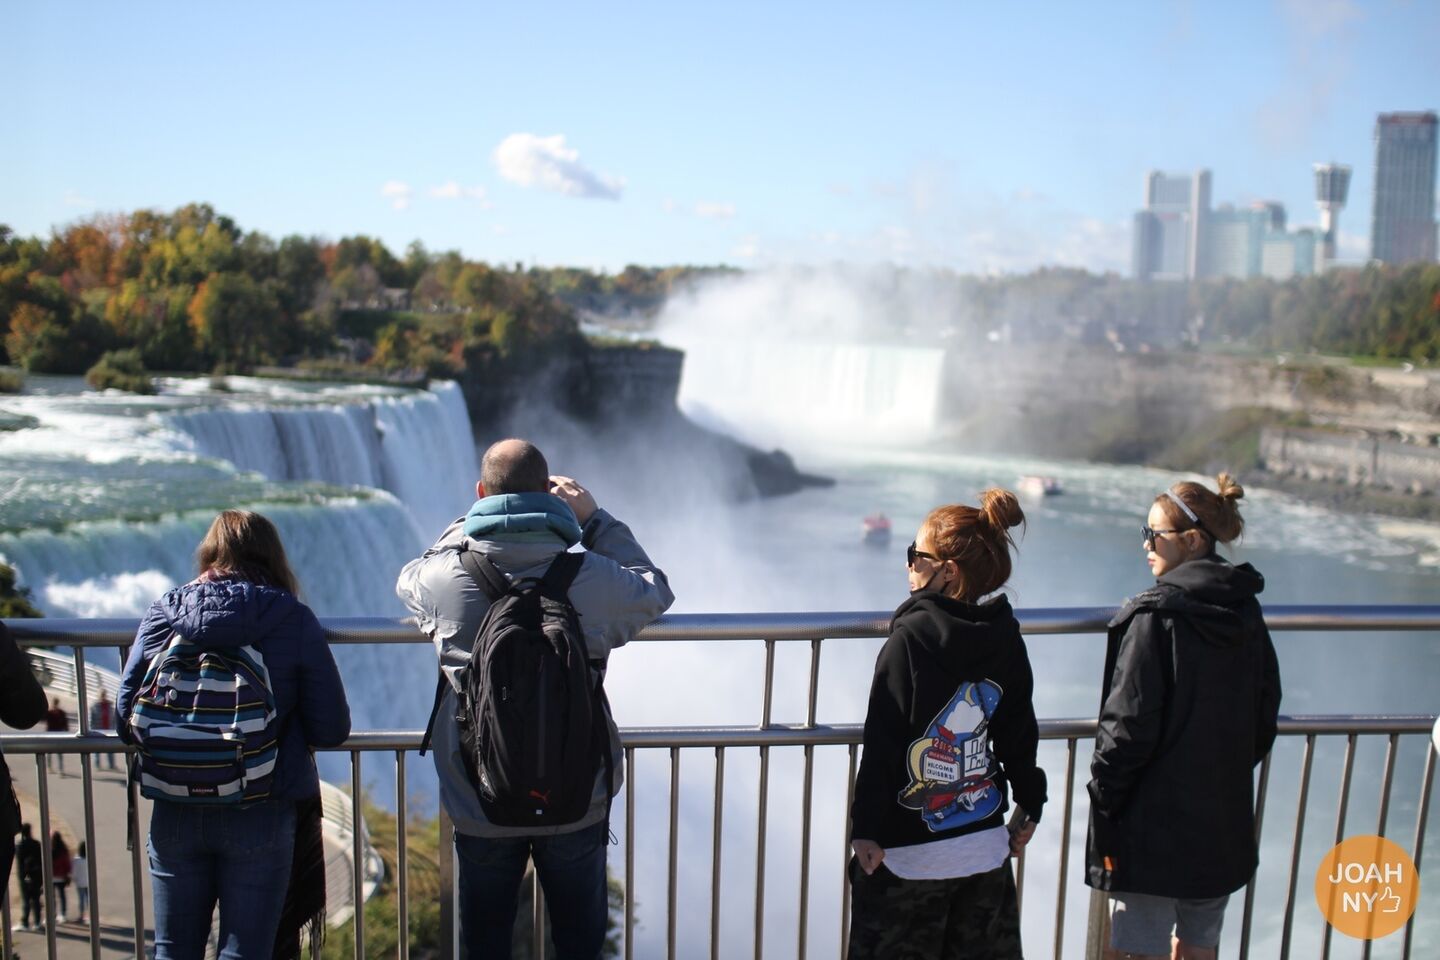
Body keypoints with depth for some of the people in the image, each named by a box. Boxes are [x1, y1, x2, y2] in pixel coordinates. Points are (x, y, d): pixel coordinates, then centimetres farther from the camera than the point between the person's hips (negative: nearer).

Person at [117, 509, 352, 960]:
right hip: (262, 818, -2)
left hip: (175, 816, 2)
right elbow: (331, 730, -7)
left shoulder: (164, 613, -1)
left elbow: (127, 719, 2)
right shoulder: (295, 621, -7)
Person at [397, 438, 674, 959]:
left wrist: (471, 522, 13)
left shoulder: (443, 578, -16)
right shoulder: (593, 578, -17)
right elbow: (655, 591, 5)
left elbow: (409, 579, 10)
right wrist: (596, 520, 5)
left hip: (480, 803, 1)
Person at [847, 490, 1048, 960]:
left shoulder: (910, 639, -17)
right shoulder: (1005, 637, -2)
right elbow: (1020, 731, 5)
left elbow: (883, 741, -18)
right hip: (988, 847, 6)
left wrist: (866, 827, -13)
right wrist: (1029, 804, 18)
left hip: (910, 852, -5)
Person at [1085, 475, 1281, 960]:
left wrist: (1103, 798, -8)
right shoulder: (1246, 612, 5)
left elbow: (1129, 724, -18)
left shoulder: (1154, 615, -17)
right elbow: (1264, 717, 12)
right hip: (1223, 824, 7)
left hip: (1154, 824, -7)